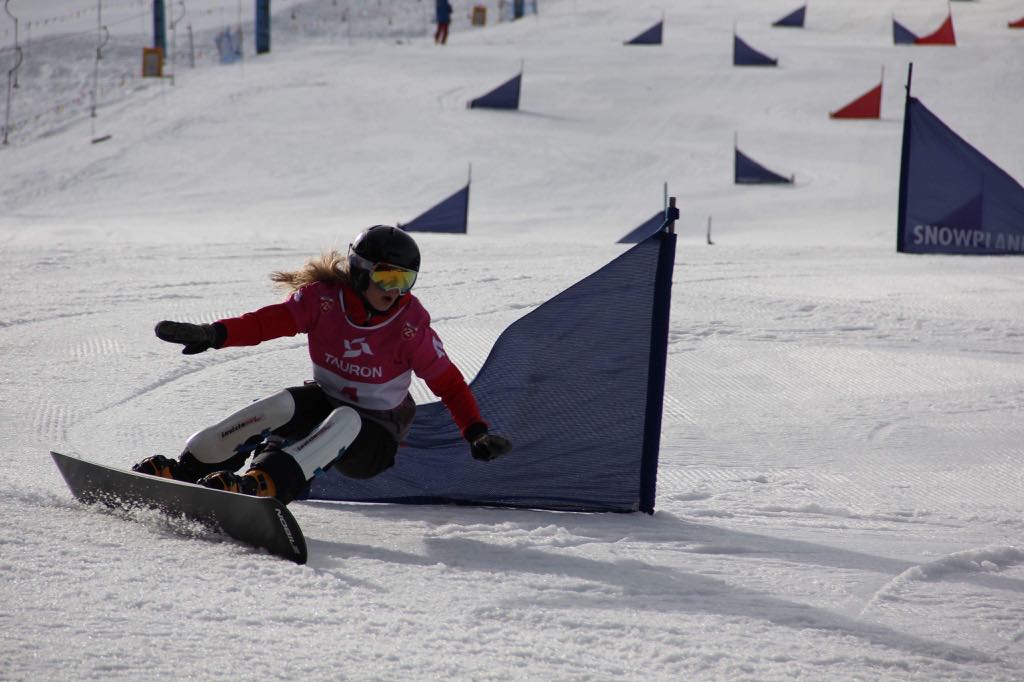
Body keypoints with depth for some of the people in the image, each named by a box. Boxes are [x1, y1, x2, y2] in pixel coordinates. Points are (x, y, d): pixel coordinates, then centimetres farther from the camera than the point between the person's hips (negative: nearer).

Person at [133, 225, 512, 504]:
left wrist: (476, 433, -19)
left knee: (344, 421, -36)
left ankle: (263, 485, -55)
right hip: (324, 403, 2)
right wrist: (213, 335, -37)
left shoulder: (410, 323, -14)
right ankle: (187, 469, -24)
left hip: (374, 440, -2)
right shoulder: (325, 298, -12)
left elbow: (448, 383, -8)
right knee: (282, 406, -28)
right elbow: (270, 321, -21)